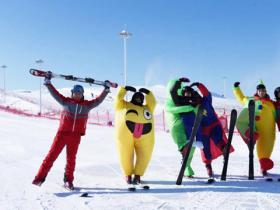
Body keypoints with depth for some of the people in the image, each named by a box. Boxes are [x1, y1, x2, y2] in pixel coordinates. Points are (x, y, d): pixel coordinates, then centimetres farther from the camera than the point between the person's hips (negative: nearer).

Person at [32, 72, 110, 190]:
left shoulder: (87, 105, 9)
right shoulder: (66, 102, 4)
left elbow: (98, 100, 9)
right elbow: (55, 93, 2)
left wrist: (106, 90, 4)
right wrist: (48, 82, -5)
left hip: (76, 136, 2)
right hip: (62, 133, -1)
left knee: (71, 158, 8)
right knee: (52, 155, -4)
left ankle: (68, 181, 21)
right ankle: (40, 177, 1)